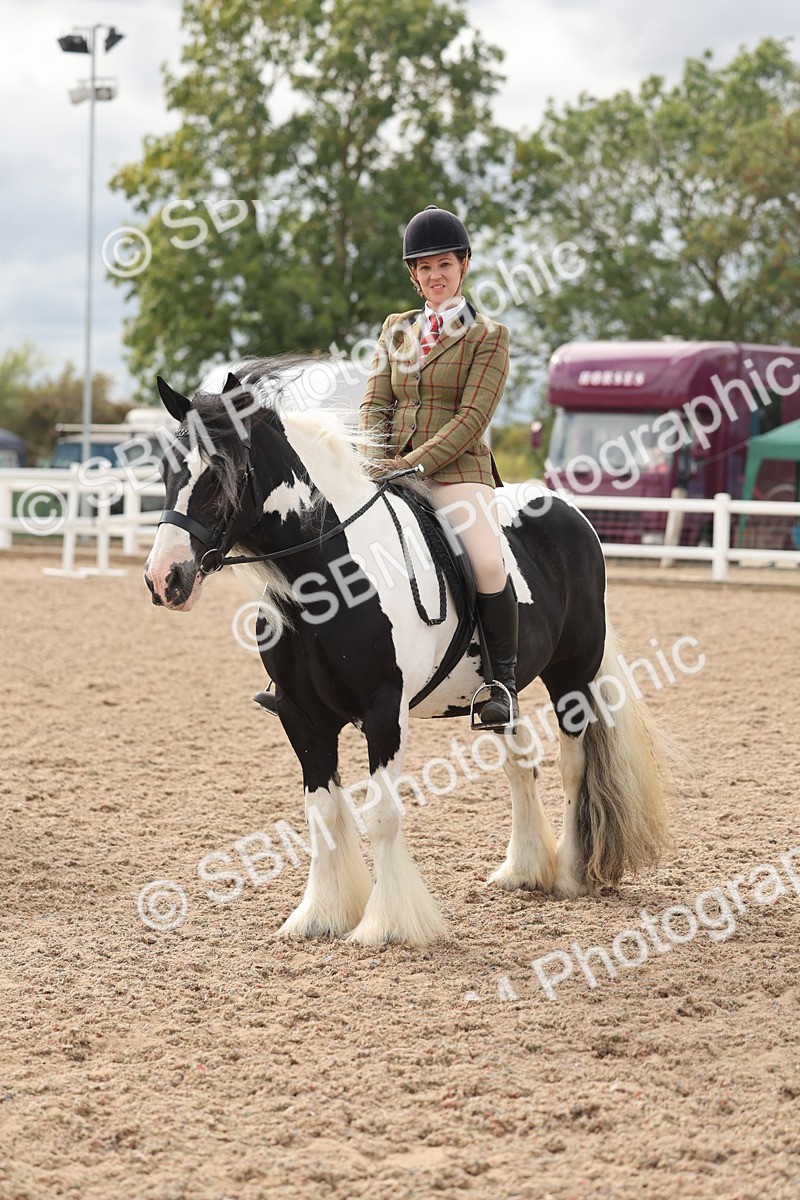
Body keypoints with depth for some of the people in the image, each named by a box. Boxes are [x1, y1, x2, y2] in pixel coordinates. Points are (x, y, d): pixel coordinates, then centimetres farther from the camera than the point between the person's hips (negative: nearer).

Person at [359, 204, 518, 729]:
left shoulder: (488, 336, 2)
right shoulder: (396, 330, 16)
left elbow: (472, 417, -8)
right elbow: (376, 402, 11)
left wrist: (416, 463, -17)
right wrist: (376, 461, -8)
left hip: (456, 473, -5)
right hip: (395, 471, 5)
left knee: (488, 561, -30)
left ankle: (503, 681, -17)